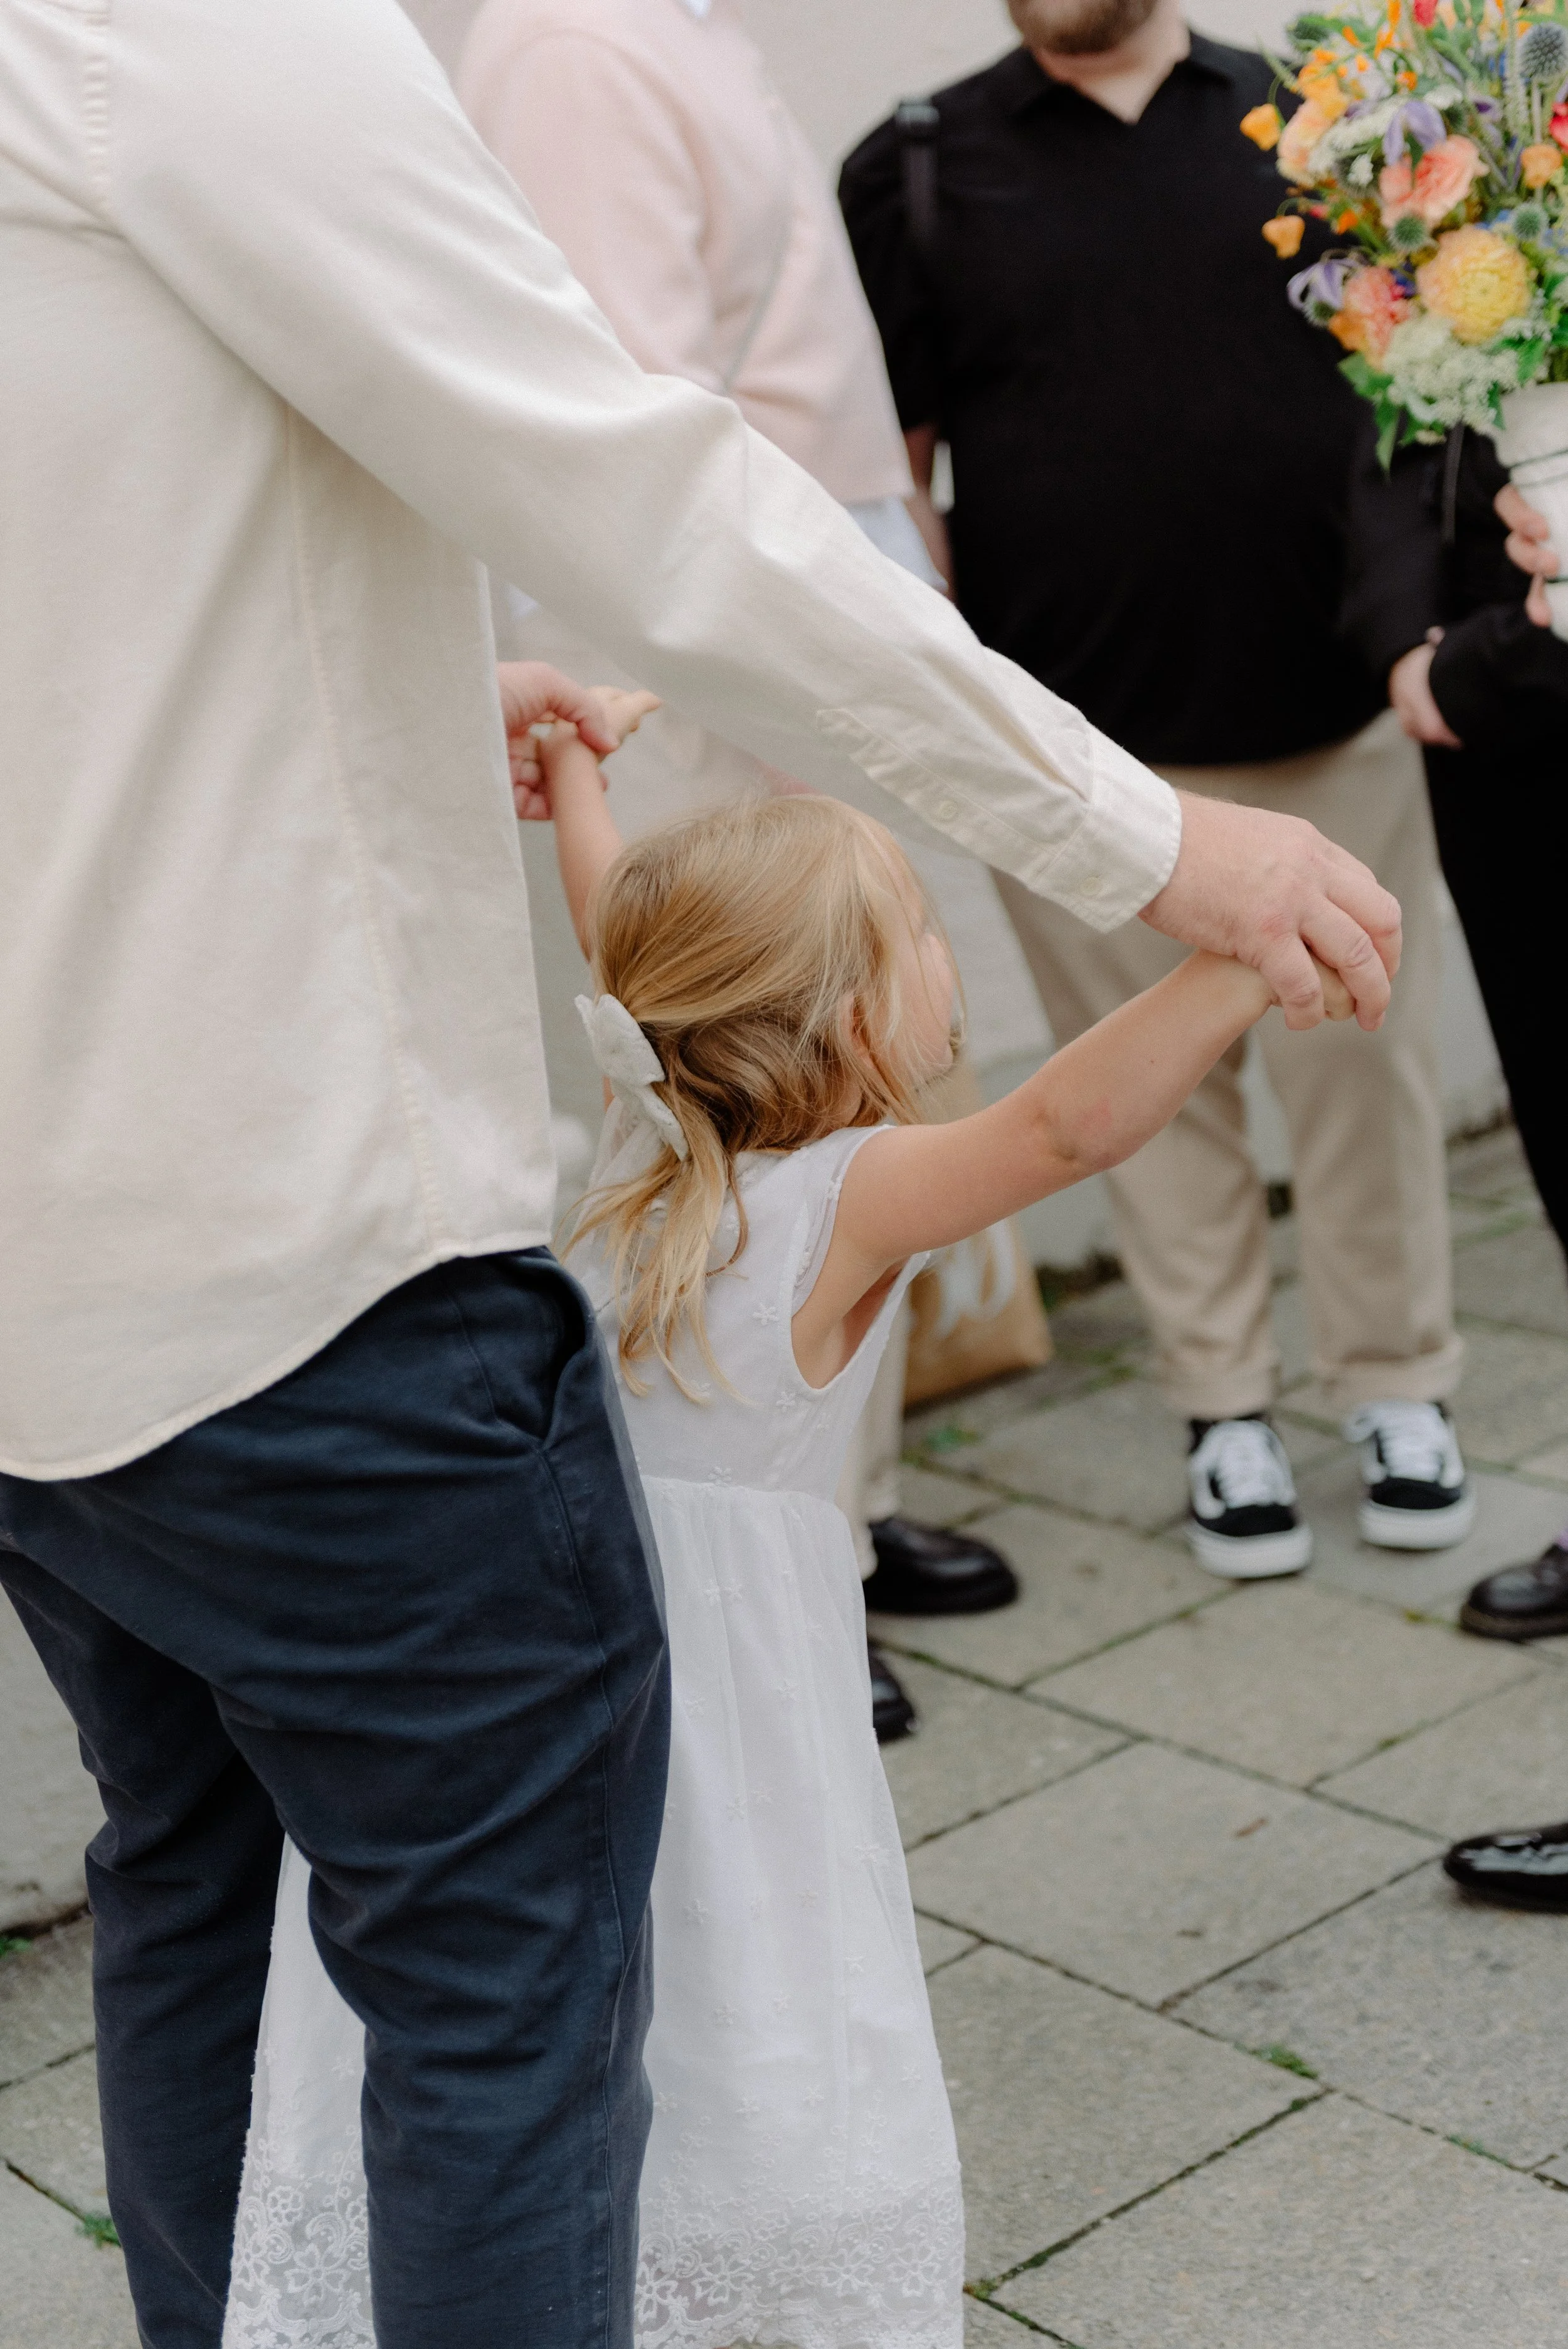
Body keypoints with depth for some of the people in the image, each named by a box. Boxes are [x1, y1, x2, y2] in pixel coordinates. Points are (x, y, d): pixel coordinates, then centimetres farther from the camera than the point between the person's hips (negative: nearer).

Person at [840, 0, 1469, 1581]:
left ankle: (1396, 1388, 25)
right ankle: (1224, 1410, 24)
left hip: (1332, 722, 1)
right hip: (1084, 741, -1)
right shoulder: (919, 171, 4)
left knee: (1364, 1064, 8)